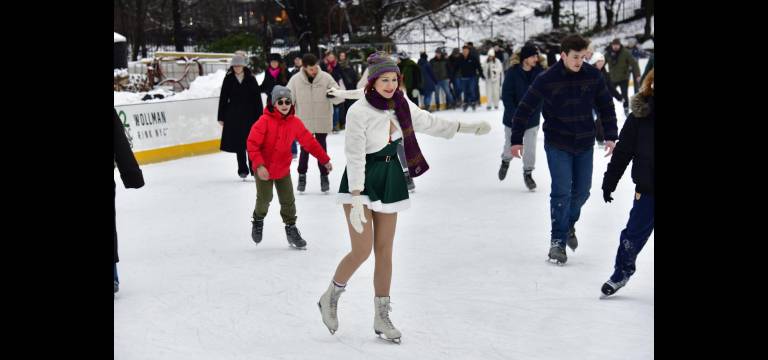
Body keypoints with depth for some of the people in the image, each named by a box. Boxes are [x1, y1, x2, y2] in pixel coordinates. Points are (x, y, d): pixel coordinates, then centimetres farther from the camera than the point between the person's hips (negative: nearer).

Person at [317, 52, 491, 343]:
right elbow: (355, 157, -20)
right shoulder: (359, 111, -19)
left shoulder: (401, 105, -1)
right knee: (362, 251, -9)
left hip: (389, 179, 6)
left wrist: (468, 128, 13)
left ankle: (381, 318, 16)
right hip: (360, 181, -6)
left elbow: (428, 122, 15)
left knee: (384, 251, 7)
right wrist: (356, 201, -23)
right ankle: (329, 299, 17)